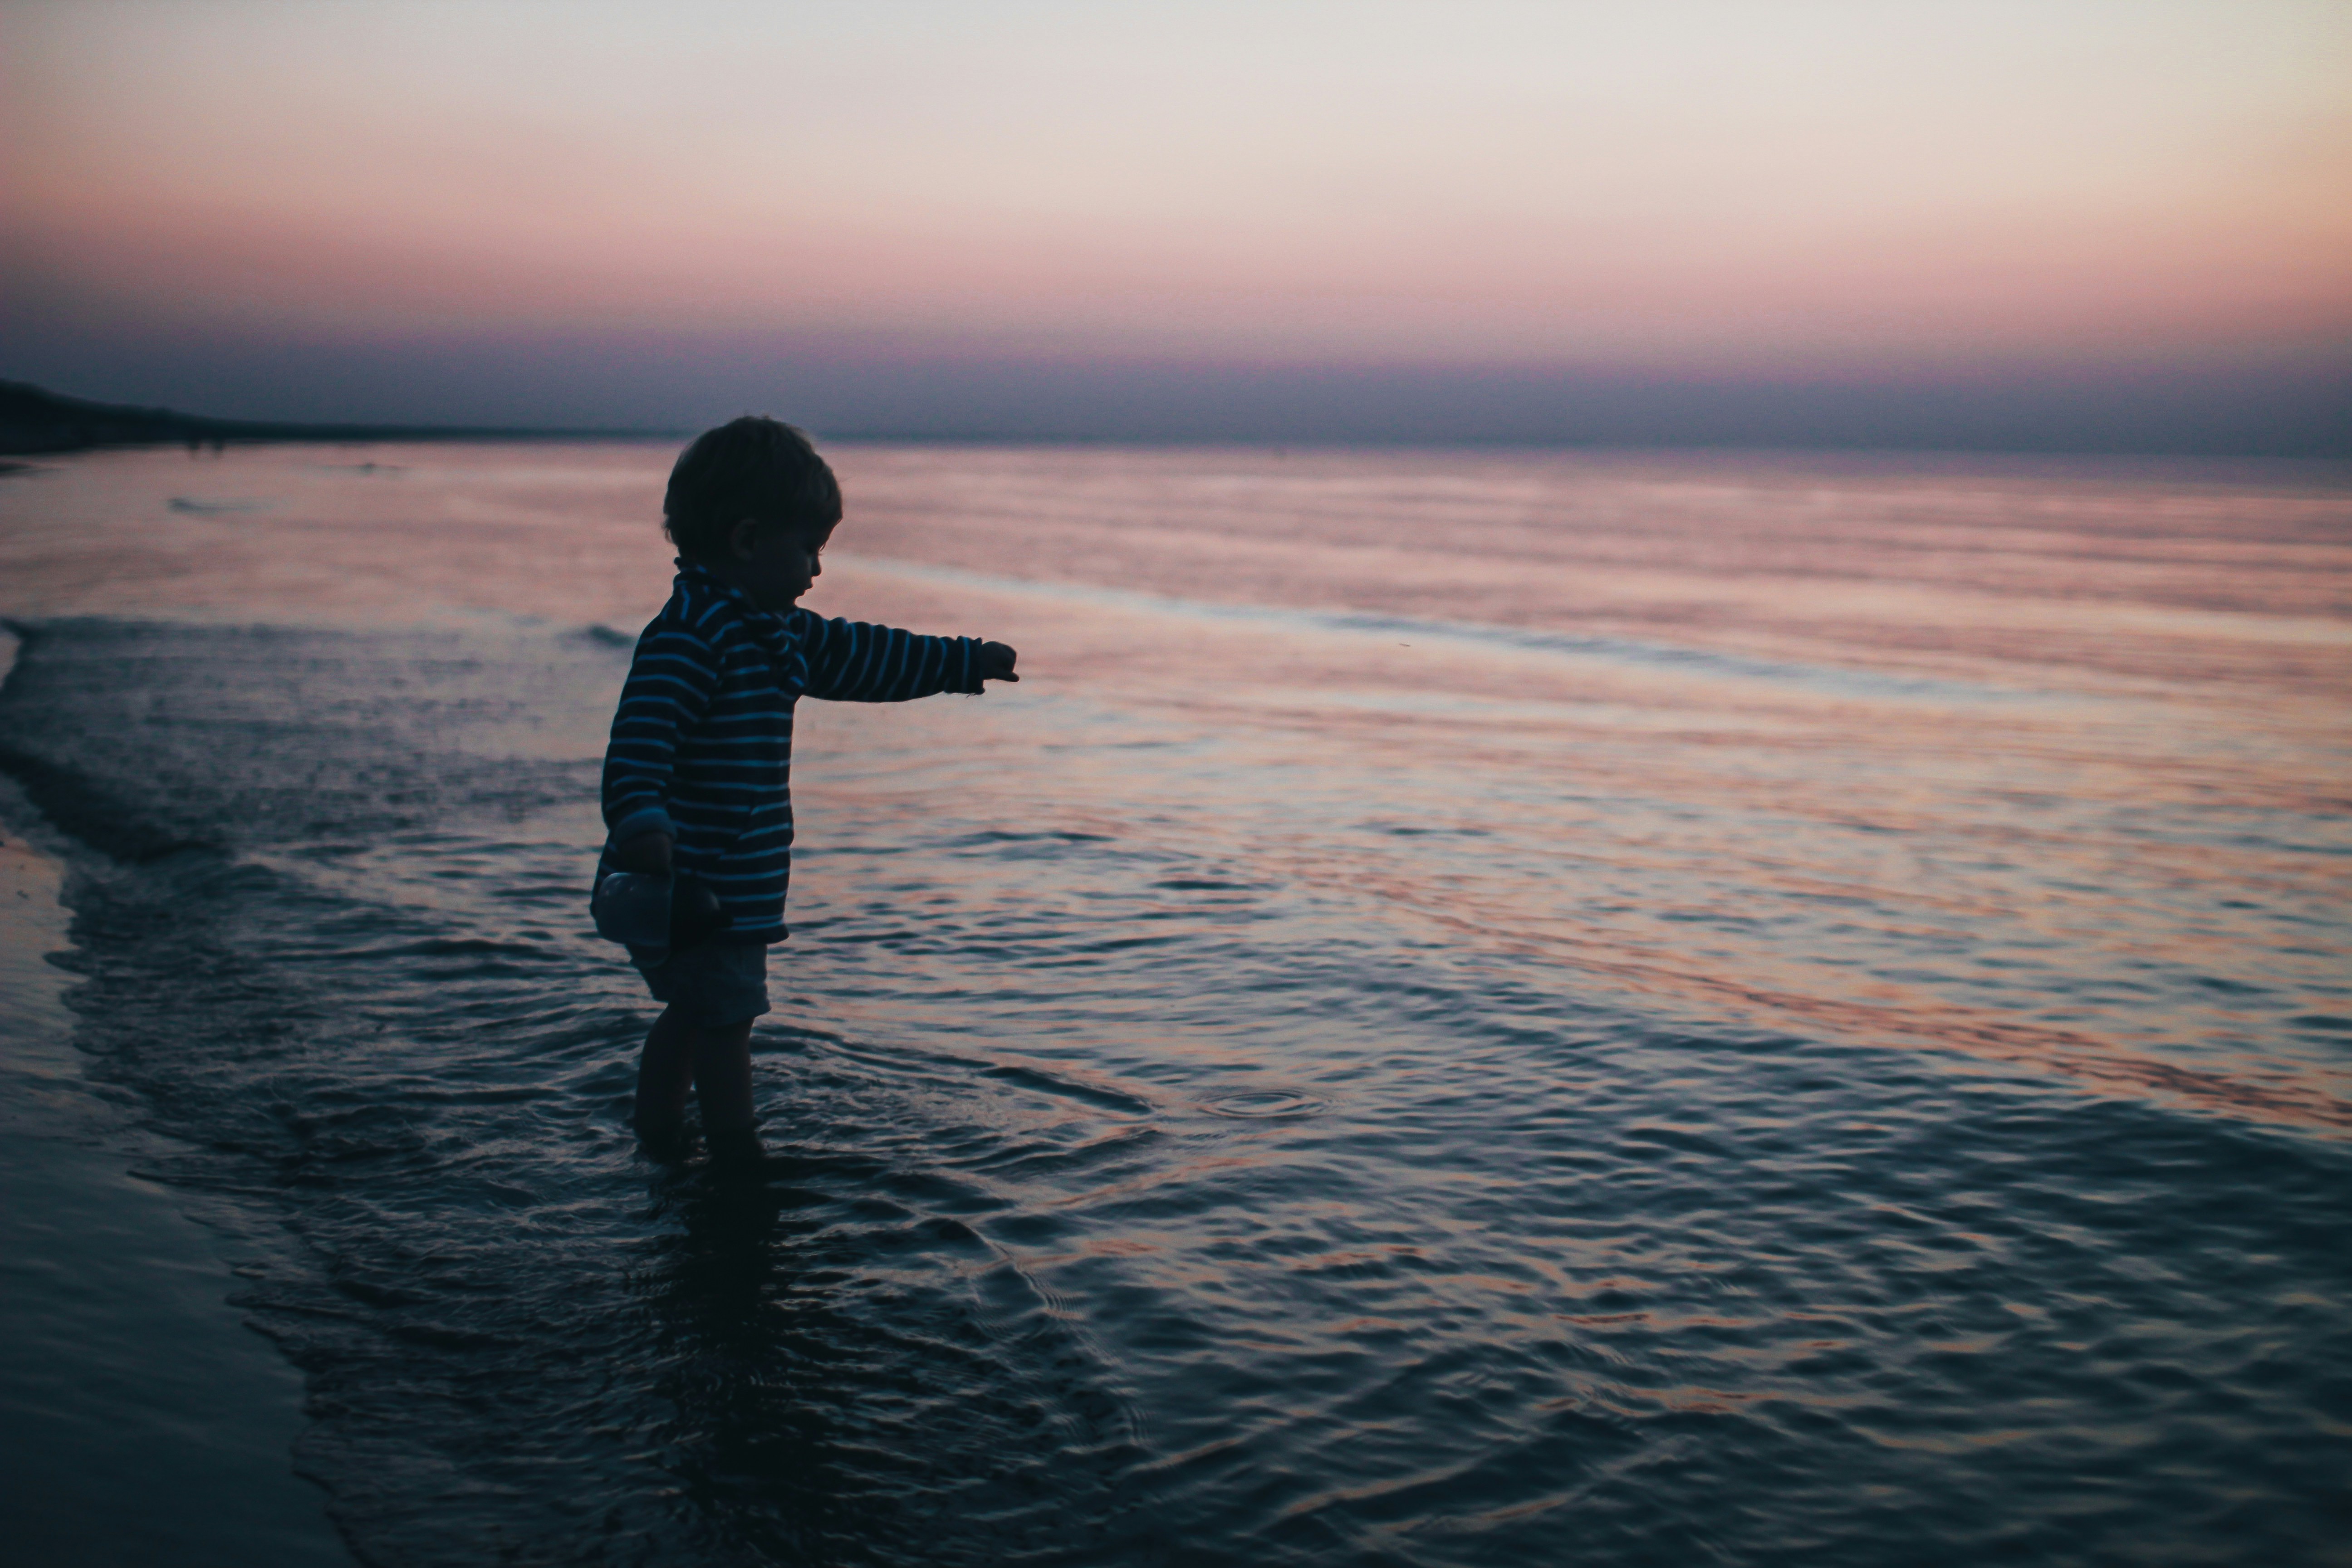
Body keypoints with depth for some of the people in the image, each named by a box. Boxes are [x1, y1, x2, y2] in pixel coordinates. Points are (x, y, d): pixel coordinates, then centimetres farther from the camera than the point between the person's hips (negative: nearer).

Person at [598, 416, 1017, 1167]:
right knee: (726, 1022, 0)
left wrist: (967, 661, 29)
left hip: (731, 888, 10)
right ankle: (740, 1165, 11)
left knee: (692, 1015, 19)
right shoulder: (687, 636, -20)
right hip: (696, 887, -10)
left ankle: (658, 1147, 31)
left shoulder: (773, 630, 12)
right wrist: (642, 823, -49)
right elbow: (641, 738, -32)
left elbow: (861, 656, 23)